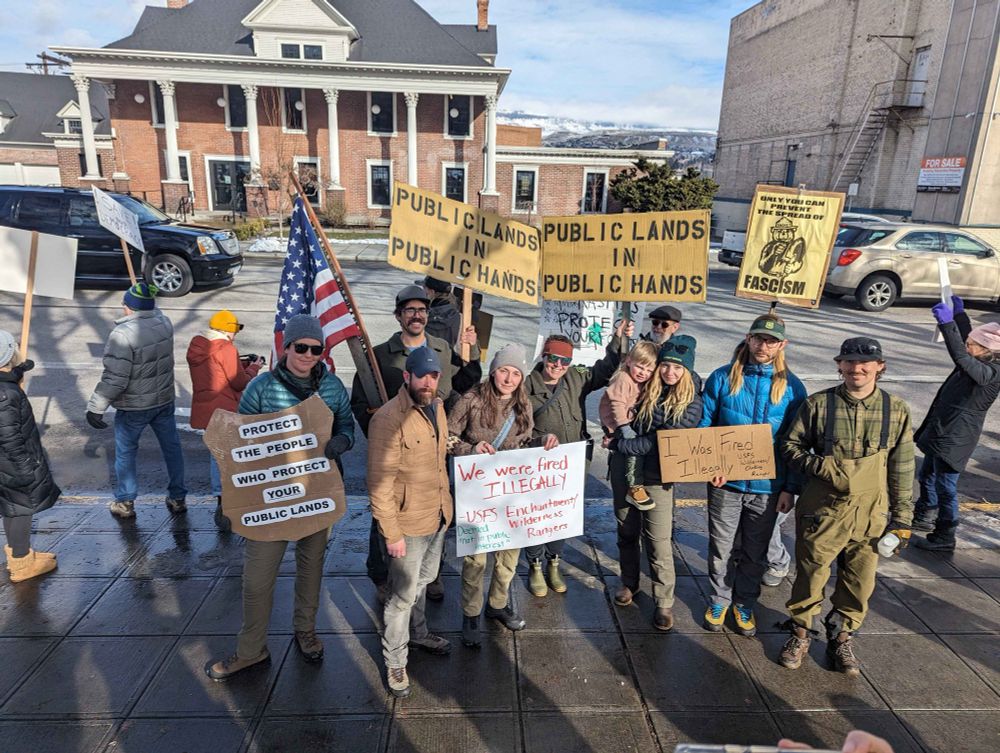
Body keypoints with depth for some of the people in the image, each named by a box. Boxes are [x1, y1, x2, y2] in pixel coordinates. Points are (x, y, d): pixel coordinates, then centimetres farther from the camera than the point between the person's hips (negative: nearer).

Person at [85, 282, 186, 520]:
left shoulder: (123, 334, -24)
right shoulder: (164, 323, -6)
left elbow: (114, 378, -23)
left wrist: (95, 407, -15)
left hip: (134, 407, -5)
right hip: (165, 401, 5)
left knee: (125, 452, 14)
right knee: (172, 447, 15)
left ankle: (125, 503, 25)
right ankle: (178, 498, 25)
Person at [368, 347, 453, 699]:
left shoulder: (437, 406, 1)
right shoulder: (388, 418, -24)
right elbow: (379, 483, -22)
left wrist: (446, 505, 15)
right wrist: (391, 533, -20)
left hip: (439, 516, 7)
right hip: (409, 524, -7)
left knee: (423, 581, 26)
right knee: (403, 595, 8)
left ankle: (417, 633, 49)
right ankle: (395, 662, 28)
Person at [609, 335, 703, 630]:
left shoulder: (691, 404, -12)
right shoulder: (645, 389, -2)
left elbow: (662, 442, -18)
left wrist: (619, 445, -14)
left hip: (657, 478, -4)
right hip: (624, 470, 4)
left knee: (658, 542, -1)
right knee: (627, 531, 17)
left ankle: (664, 602, 17)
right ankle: (629, 583, 38)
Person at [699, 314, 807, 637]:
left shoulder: (791, 387, -4)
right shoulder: (722, 378, -6)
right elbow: (703, 426, 0)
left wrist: (790, 487, -3)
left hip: (767, 486, 1)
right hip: (725, 482, 0)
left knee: (755, 552, 16)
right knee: (721, 549, 13)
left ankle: (744, 604, 37)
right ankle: (718, 601, 35)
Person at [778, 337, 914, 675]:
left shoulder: (896, 410, -1)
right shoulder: (818, 404, -7)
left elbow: (902, 469, 5)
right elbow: (789, 444, 2)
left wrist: (901, 517, 5)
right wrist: (816, 465, -16)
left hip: (870, 512, 2)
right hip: (822, 508, -1)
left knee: (859, 581, 12)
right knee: (810, 574, 9)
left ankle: (841, 638, 35)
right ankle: (800, 633, 32)